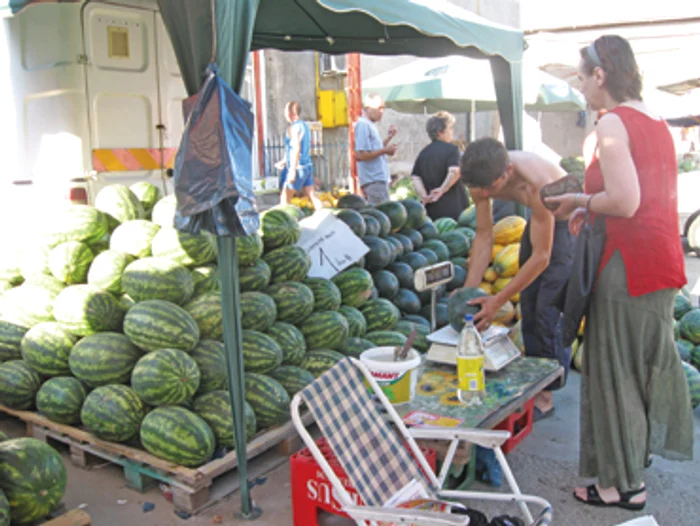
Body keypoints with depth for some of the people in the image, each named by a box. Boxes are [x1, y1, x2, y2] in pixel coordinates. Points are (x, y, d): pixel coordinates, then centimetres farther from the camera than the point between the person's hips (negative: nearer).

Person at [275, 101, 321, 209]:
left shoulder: (294, 127, -11)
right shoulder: (305, 125, 15)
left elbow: (296, 149, -20)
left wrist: (292, 170, -22)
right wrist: (284, 161, 30)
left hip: (298, 167, -9)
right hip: (307, 165, 9)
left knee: (285, 198, 0)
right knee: (312, 196, 6)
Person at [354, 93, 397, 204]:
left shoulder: (369, 125, 19)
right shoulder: (363, 125, -11)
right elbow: (360, 155, -19)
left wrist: (388, 138, 13)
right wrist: (385, 150, -15)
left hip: (379, 179, 10)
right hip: (373, 181, -10)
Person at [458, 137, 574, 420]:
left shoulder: (537, 184, -39)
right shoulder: (483, 178, -20)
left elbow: (541, 257, -32)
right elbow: (483, 237, -9)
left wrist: (498, 300, -31)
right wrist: (468, 290, -15)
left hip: (567, 221, -7)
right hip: (538, 218, 7)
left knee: (549, 309, -10)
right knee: (528, 305, 8)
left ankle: (546, 394, 3)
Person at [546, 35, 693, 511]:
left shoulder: (612, 124, -15)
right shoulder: (656, 121, 13)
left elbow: (624, 202, -24)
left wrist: (581, 201, -7)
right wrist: (591, 209, 13)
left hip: (627, 265, -9)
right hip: (663, 259, 9)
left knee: (616, 372, 3)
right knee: (649, 360, 21)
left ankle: (623, 483, 15)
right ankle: (640, 453, 40)